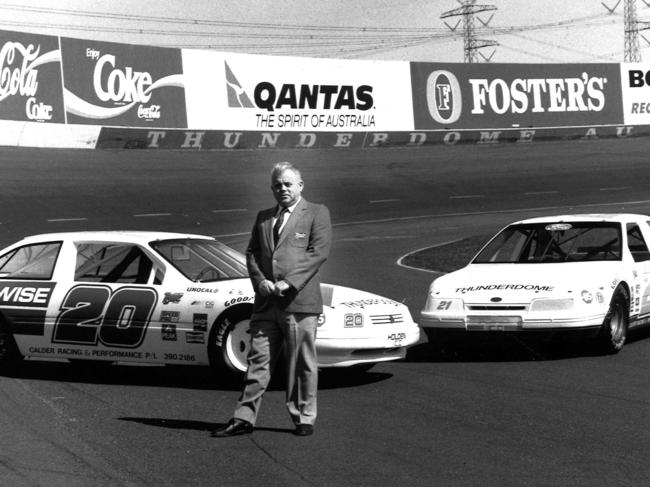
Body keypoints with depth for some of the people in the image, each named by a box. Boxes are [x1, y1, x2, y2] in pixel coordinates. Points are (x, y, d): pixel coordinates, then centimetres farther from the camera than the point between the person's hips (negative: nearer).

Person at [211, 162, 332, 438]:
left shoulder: (316, 214, 3)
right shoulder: (263, 217, 19)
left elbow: (318, 252, -7)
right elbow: (251, 253, 15)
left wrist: (289, 283, -15)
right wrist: (261, 281, -4)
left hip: (299, 301, -4)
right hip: (266, 302, 4)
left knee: (302, 365, 2)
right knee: (258, 361, 4)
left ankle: (304, 419, 12)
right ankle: (244, 418, 6)